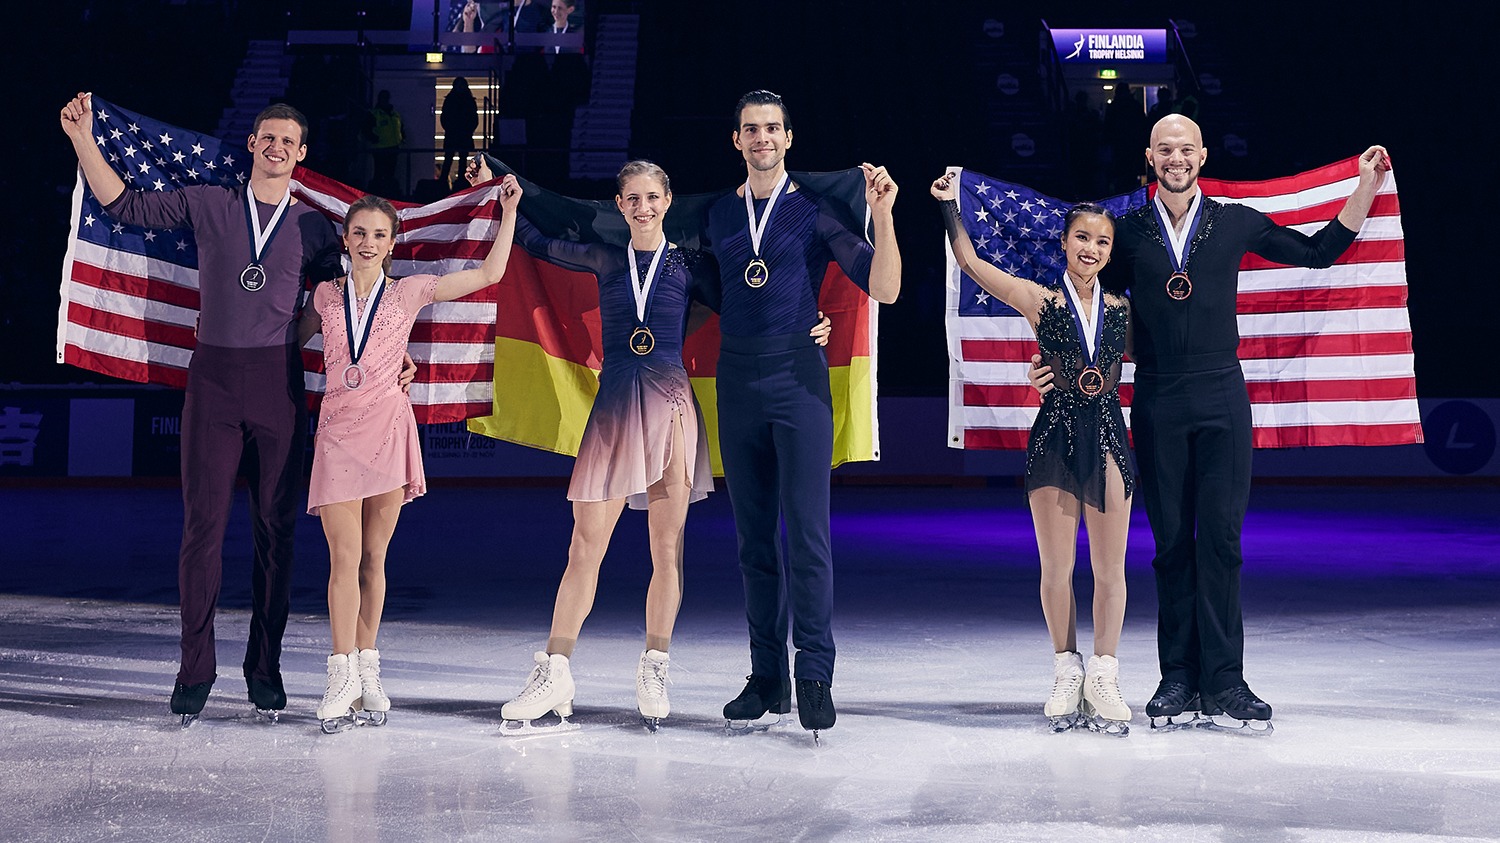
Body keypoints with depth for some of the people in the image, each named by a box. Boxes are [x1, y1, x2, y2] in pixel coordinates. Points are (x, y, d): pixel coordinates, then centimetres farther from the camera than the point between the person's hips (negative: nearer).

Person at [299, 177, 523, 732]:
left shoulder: (409, 292, 6)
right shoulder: (325, 295, 10)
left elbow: (490, 273, 5)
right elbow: (295, 340, 28)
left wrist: (508, 210, 5)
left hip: (388, 430, 0)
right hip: (338, 431, 0)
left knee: (373, 558, 5)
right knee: (345, 558, -7)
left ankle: (366, 673, 13)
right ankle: (343, 677, -5)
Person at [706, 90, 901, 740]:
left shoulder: (814, 209, 1)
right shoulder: (716, 214, 13)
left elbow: (885, 288, -6)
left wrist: (882, 214, -17)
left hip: (797, 377, -4)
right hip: (737, 381, 4)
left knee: (807, 532, -10)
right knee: (754, 537, 7)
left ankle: (815, 674, -5)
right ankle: (768, 679, 14)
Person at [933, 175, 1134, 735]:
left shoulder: (1124, 307, 7)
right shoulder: (1040, 301, 0)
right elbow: (971, 263, 0)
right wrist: (949, 205, -1)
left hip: (1109, 438, 2)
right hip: (1055, 437, -2)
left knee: (1110, 568, 2)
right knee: (1056, 567, 5)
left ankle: (1103, 678, 9)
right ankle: (1066, 673, 16)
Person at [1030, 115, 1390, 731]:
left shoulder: (1235, 223, 9)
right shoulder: (1128, 232, 9)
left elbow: (1318, 252, 16)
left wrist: (1366, 187, 11)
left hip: (1221, 398, 0)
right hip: (1158, 403, 1)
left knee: (1221, 537, -6)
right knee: (1171, 543, 3)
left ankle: (1223, 684, -4)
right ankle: (1178, 680, 9)